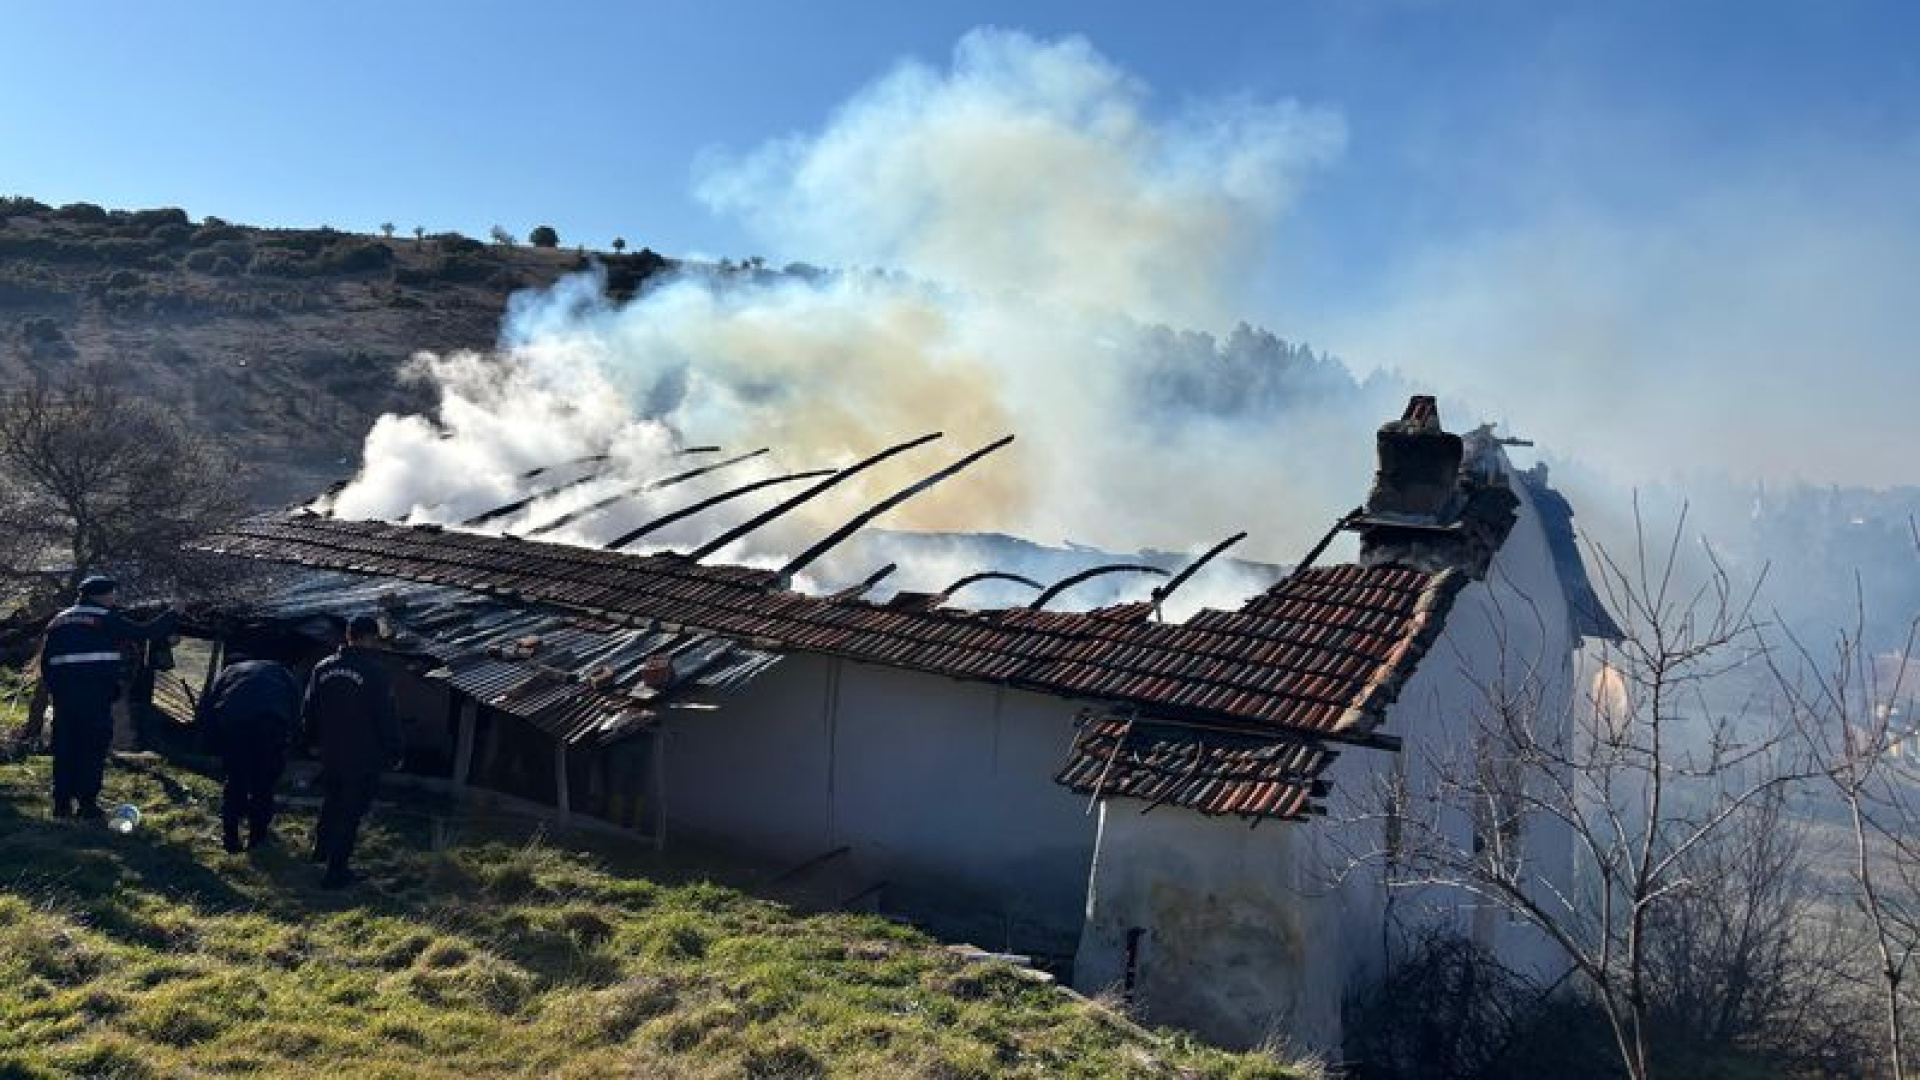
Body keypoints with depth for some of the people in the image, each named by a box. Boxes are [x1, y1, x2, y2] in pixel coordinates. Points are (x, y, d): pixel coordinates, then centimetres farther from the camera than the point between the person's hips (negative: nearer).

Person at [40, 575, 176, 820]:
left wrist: (53, 690, 21)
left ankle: (62, 804, 13)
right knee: (93, 749, -1)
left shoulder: (58, 621, 18)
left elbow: (45, 660, 18)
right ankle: (87, 803, -2)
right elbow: (145, 632, -2)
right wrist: (171, 616, 11)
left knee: (65, 751, 11)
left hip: (64, 696, 6)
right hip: (95, 696, -6)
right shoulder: (105, 619, -2)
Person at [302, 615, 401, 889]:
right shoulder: (373, 671, -16)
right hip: (363, 758, -6)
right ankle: (336, 871, 6)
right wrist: (395, 751, -3)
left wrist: (315, 741, 28)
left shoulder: (322, 668, 2)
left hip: (330, 755, 6)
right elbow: (386, 718, -14)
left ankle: (321, 850, 44)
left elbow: (309, 712, 14)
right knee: (351, 812, 3)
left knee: (330, 802, 28)